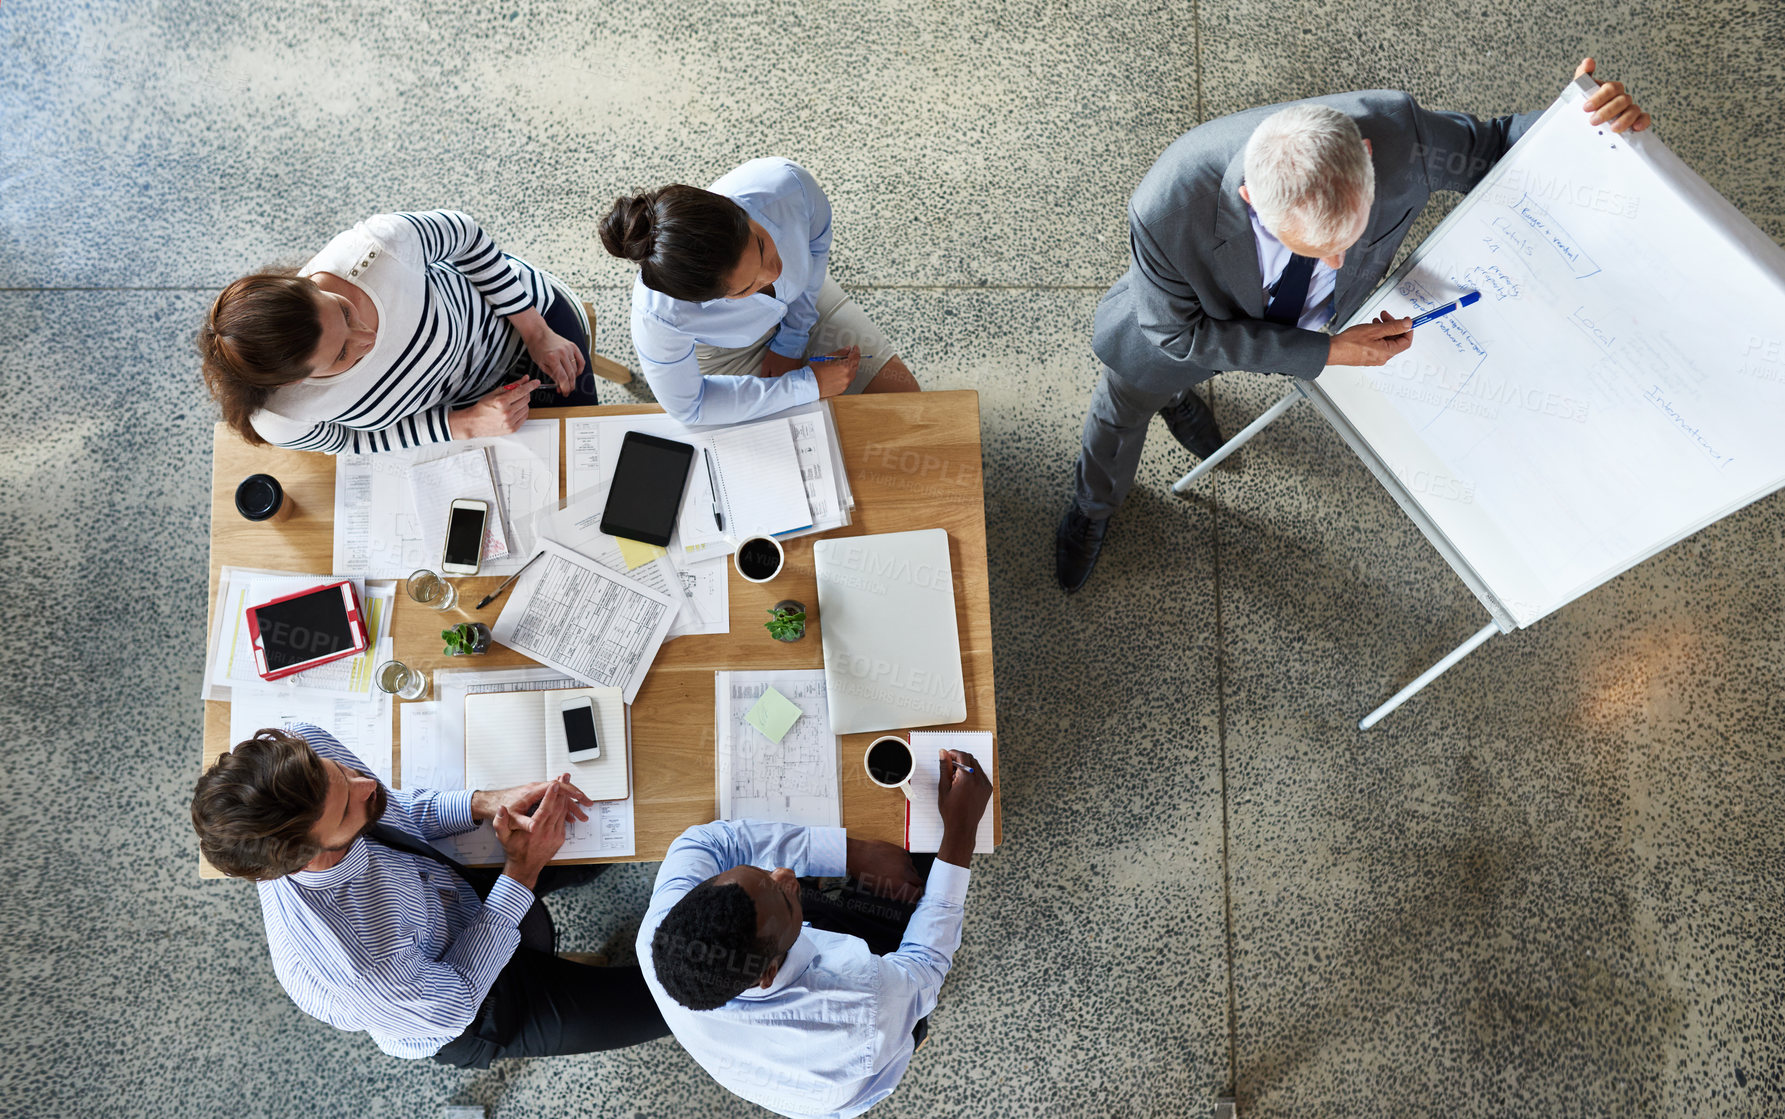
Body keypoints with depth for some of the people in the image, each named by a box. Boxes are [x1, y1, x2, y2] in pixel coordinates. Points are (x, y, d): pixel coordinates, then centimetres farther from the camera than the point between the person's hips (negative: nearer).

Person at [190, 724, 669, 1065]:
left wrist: (487, 802, -25)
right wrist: (522, 871, -25)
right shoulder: (356, 972, -47)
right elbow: (451, 1007, -25)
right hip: (475, 1012, -5)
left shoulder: (302, 748, -31)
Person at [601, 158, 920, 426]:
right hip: (726, 351, -3)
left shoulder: (787, 184, -40)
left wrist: (790, 342, -10)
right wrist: (809, 385, -26)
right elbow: (688, 407, -26)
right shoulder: (658, 315, -46)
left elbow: (817, 242, -13)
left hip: (805, 298, 3)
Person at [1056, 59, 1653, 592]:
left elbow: (1489, 147, -17)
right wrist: (1326, 352, -32)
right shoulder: (1165, 209, -49)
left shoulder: (1397, 134, -41)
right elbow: (1177, 331, -31)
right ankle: (1093, 506, 59)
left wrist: (1579, 119, -39)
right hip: (1199, 314, -2)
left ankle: (1177, 397, 71)